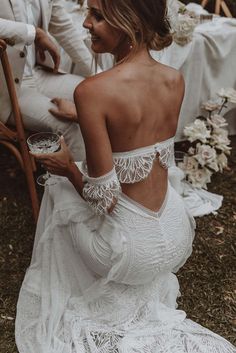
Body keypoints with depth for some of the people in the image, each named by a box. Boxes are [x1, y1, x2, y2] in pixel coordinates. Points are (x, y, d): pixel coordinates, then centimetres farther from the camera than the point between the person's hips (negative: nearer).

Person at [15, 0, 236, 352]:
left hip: (134, 249, -6)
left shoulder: (92, 91, -26)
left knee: (58, 194, 23)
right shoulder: (176, 80, -6)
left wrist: (68, 168, -3)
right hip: (178, 237, 6)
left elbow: (105, 199, -23)